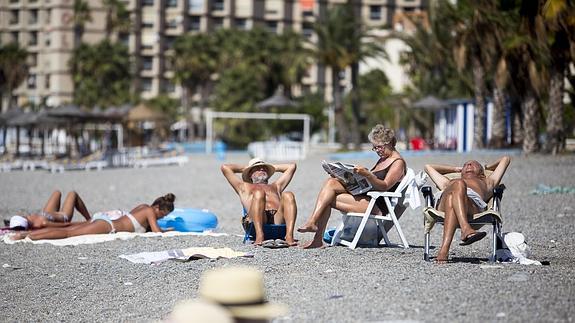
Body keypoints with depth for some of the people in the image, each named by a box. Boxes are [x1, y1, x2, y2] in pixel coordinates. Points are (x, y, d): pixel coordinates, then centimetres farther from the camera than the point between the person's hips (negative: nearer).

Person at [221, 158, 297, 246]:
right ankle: (259, 235, -50)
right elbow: (225, 167, 34)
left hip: (278, 218, 3)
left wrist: (272, 167, 56)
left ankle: (289, 236, -46)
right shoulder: (244, 187, 36)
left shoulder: (276, 186, 44)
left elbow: (292, 166, 49)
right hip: (255, 223, -3)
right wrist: (244, 168, 47)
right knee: (258, 193, -31)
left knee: (288, 195, -26)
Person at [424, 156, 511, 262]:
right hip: (444, 202, 1)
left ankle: (444, 249, -59)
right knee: (458, 184, -36)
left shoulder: (486, 182, 46)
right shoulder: (449, 183, 51)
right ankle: (466, 229, -61)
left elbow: (505, 159, 54)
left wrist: (487, 168, 65)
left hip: (473, 203, -1)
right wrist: (456, 169, 67)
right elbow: (428, 167, 64)